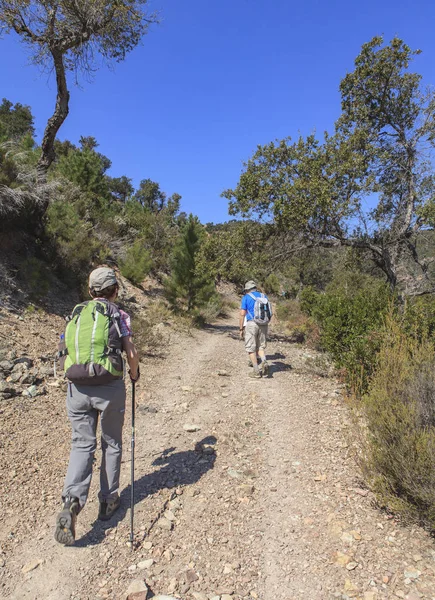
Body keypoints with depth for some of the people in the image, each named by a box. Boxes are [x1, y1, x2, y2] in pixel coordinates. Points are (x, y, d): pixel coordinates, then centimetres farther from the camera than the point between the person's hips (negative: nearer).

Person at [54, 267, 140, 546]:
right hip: (110, 387, -3)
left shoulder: (76, 314, 10)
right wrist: (134, 373, 16)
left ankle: (72, 501, -8)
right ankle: (108, 501, 27)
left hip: (78, 387, 3)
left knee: (82, 444, 11)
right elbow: (132, 353, -5)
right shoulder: (118, 315, -3)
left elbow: (70, 349, 14)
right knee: (111, 443, 15)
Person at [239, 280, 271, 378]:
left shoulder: (246, 297, 0)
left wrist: (241, 329, -2)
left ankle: (256, 371, 3)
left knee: (251, 348, 4)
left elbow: (242, 314, -6)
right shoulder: (264, 296, 13)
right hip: (263, 324, 4)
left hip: (251, 324, -4)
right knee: (261, 346, 15)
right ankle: (264, 362, -11)